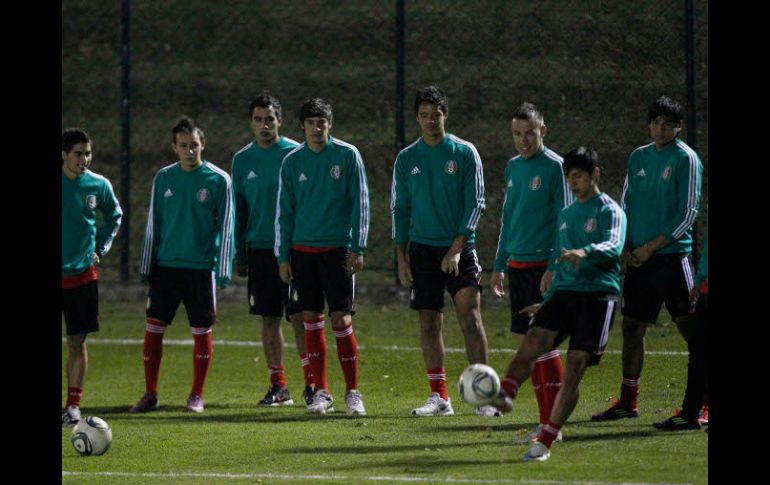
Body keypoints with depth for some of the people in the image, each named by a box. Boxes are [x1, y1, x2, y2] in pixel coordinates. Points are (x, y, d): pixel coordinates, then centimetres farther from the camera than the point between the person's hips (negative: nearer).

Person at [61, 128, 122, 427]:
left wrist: (100, 248, 8)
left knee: (77, 343, 2)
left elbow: (114, 216, 18)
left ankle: (73, 404, 10)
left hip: (82, 275, 2)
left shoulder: (98, 185, 0)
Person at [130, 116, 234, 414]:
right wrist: (146, 267, 7)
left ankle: (196, 396, 11)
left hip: (202, 268, -3)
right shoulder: (164, 179, 7)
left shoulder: (218, 180, -2)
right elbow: (153, 226, 12)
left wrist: (223, 271, -7)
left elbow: (225, 228, -2)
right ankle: (150, 394, 8)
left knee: (201, 332, 1)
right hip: (166, 265, 3)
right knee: (153, 329, -1)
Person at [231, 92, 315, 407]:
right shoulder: (242, 160, 9)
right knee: (269, 319, 5)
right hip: (259, 248, 3)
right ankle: (278, 387, 11)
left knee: (300, 315, -8)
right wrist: (238, 254, 9)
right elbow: (238, 210, 14)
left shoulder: (295, 154, -1)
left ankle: (311, 382, -2)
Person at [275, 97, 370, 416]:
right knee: (312, 320, 3)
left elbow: (360, 203, -1)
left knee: (342, 320, -7)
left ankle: (353, 392, 2)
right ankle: (321, 393, 10)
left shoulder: (347, 156, -1)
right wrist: (282, 256, 5)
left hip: (338, 248, -3)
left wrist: (357, 248, -6)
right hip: (303, 250, 3)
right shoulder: (292, 162, 6)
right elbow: (284, 212, 10)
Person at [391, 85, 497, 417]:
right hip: (423, 250, 3)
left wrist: (457, 246, -13)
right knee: (429, 323, 3)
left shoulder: (464, 153, -1)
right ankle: (439, 397, 9)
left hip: (460, 249, -3)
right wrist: (401, 257, 5)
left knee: (471, 317, -12)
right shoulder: (406, 159, 7)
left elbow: (475, 203, -3)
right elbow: (399, 209, 11)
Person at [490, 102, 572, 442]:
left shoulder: (554, 167, -7)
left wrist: (554, 267, -17)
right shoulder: (513, 167, 15)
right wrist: (499, 266, 21)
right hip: (517, 266, 7)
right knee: (526, 340, 6)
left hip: (542, 265, -7)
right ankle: (545, 423, 11)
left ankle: (552, 426, -6)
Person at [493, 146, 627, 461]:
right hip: (565, 292, 6)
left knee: (574, 370, -9)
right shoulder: (566, 214, 21)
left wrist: (586, 252, -39)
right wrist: (547, 302, 26)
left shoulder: (609, 210, -1)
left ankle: (545, 443, -7)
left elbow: (613, 246, -20)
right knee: (534, 339, -22)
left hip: (598, 294, -6)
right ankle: (504, 395, -42)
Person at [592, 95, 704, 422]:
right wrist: (624, 246, 5)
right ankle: (628, 402, 18)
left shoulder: (685, 159, -5)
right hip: (638, 258, 6)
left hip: (672, 255, -6)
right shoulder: (639, 157, 14)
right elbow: (626, 205, 19)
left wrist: (651, 247, -12)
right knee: (632, 327, 9)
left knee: (689, 327, -7)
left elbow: (688, 212, -10)